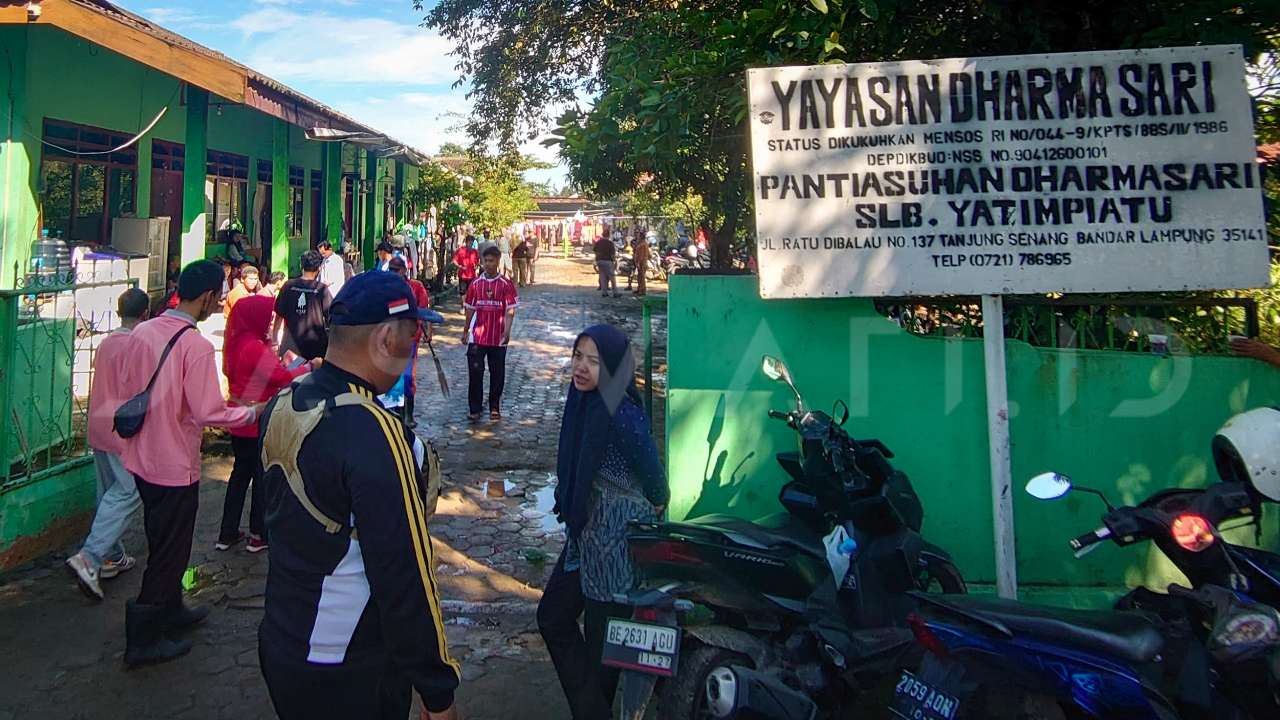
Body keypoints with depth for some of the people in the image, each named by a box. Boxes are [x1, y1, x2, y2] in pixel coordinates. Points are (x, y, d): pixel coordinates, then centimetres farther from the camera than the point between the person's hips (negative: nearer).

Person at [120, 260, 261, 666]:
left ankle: (171, 611, 42)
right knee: (170, 552, 7)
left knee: (163, 543, 24)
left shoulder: (142, 333, 0)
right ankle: (142, 640, 17)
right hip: (176, 466, -8)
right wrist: (253, 412, -9)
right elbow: (209, 413, -24)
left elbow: (129, 394, 9)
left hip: (142, 459, 8)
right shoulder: (196, 345, -22)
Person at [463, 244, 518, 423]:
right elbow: (470, 309, 13)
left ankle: (495, 408, 22)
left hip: (498, 338, -2)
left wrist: (507, 331, -20)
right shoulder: (476, 284, 6)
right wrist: (465, 331, 15)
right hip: (477, 337, 2)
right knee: (475, 373, -1)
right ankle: (475, 409, 7)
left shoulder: (506, 284, -3)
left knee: (497, 374, 7)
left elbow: (510, 310, -7)